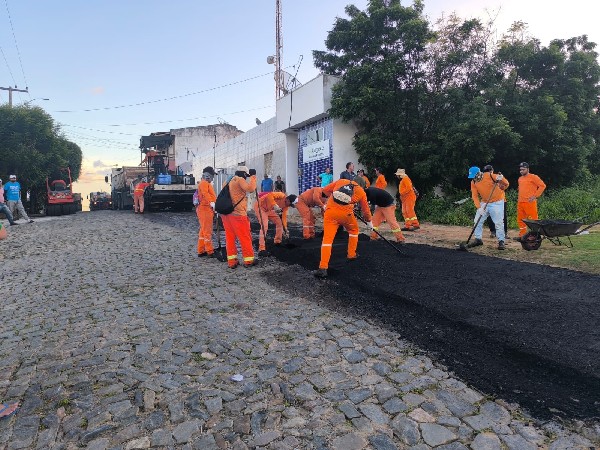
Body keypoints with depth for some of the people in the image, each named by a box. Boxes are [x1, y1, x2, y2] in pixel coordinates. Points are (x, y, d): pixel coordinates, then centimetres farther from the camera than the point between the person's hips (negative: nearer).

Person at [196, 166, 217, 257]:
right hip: (205, 209, -11)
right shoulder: (203, 183, -10)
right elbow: (205, 193, -29)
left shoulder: (208, 184, 23)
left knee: (203, 230, 14)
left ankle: (201, 251, 22)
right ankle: (210, 252, -2)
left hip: (208, 209, 11)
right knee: (207, 231, -7)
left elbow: (211, 195, 26)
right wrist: (211, 202, -43)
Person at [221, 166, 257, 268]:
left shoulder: (228, 181, 18)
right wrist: (253, 177, -6)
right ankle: (248, 260, 11)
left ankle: (232, 261, 13)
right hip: (237, 214, -8)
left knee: (230, 237, 11)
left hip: (225, 213, 8)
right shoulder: (240, 180, -6)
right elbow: (251, 189, -17)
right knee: (245, 238, 4)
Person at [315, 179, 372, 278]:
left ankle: (323, 268, -12)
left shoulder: (340, 181, 18)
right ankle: (351, 255, 38)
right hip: (345, 213, -1)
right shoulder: (361, 192, 16)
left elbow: (325, 190, 17)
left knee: (327, 238, -3)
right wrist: (369, 222, 38)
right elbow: (365, 209, 23)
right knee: (354, 230, 30)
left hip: (330, 211, 1)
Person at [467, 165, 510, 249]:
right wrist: (479, 207, -20)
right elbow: (475, 196, -8)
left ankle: (501, 241, 5)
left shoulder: (490, 176, -18)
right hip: (484, 203, 5)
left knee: (499, 222, -6)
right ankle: (478, 239, 15)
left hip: (497, 202, -5)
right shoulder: (473, 182, -5)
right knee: (477, 220, 3)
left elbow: (506, 184, -12)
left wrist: (501, 179, -35)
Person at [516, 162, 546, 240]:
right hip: (520, 202, 7)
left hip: (530, 203, -7)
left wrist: (535, 196, -12)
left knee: (532, 220, -6)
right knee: (520, 220, 10)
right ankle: (522, 235, 18)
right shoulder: (520, 179, 17)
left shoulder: (533, 177, -4)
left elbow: (542, 185, -8)